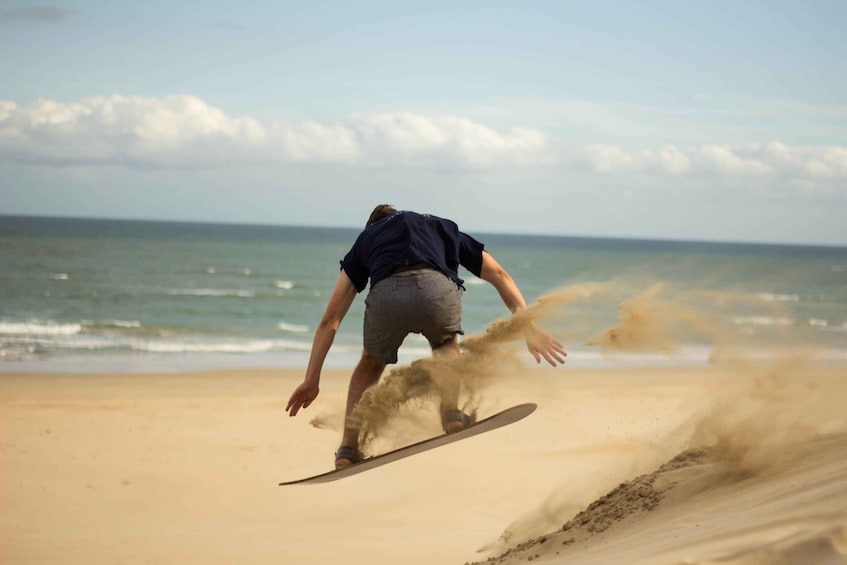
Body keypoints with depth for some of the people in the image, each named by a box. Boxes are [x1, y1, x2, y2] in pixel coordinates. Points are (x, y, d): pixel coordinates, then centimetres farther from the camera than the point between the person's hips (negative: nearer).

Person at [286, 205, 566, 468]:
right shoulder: (444, 228, 42)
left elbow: (330, 320, 35)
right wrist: (529, 328, 35)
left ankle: (348, 449, 22)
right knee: (446, 345, 37)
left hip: (387, 294, 0)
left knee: (372, 362, 32)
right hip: (437, 290, 0)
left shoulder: (365, 239, 38)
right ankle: (451, 412, 16)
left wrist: (311, 380, 36)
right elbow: (500, 276, 37)